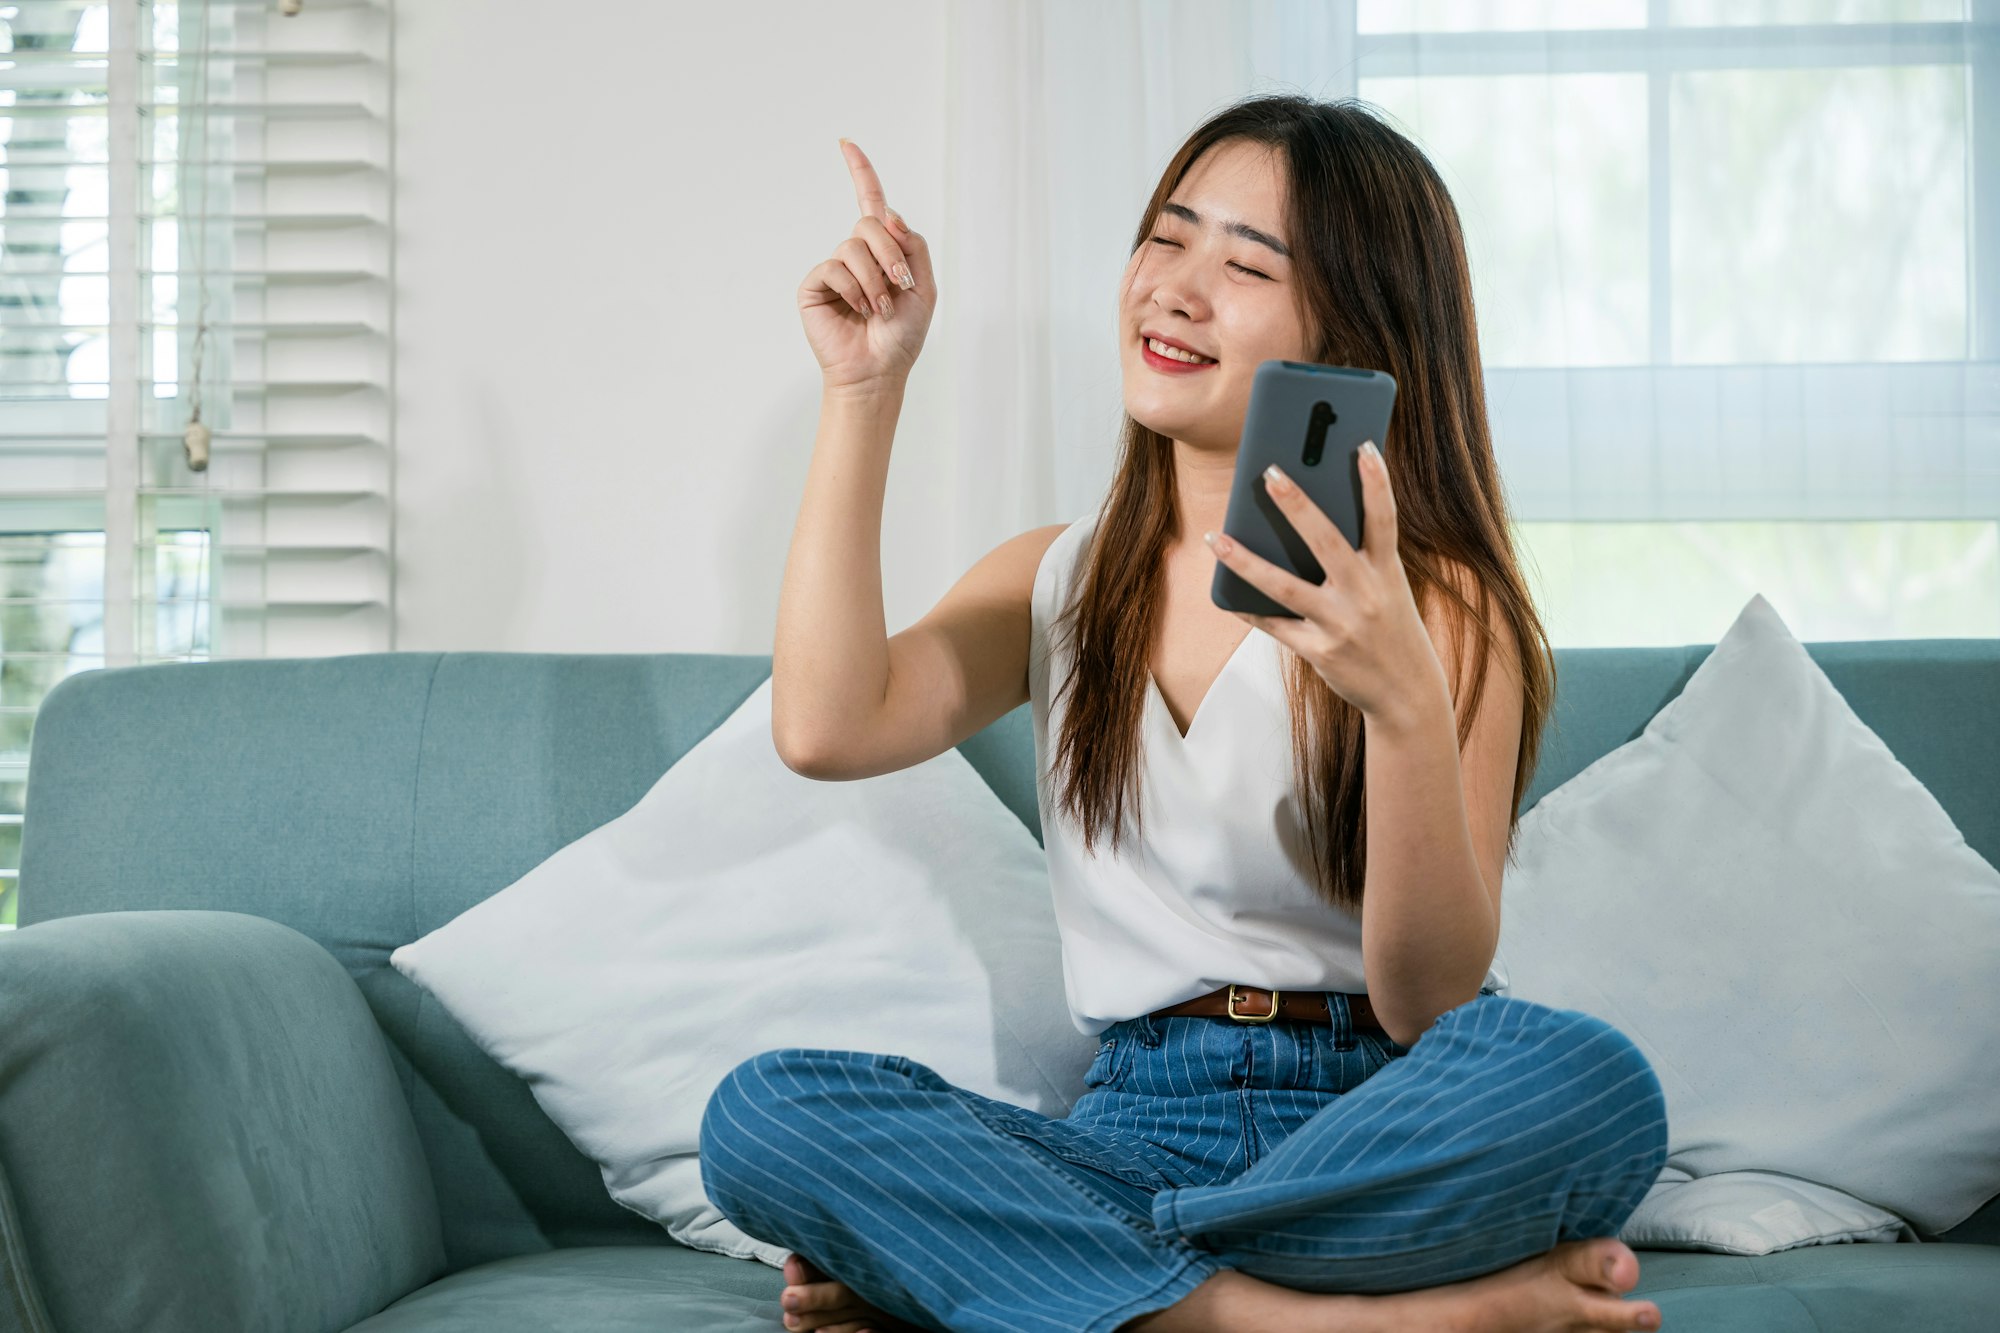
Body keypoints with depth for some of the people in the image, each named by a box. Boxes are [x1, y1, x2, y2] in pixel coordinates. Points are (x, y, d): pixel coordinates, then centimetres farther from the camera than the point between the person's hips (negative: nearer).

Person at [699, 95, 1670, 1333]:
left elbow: (1428, 1003, -12)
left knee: (1586, 1080, -35)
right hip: (1136, 1126, 2)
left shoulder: (1443, 605, -1)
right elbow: (829, 730, -9)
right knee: (762, 1113, -22)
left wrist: (1407, 704, -28)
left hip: (1372, 1135, -2)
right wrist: (864, 392, -5)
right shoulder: (1059, 580, 12)